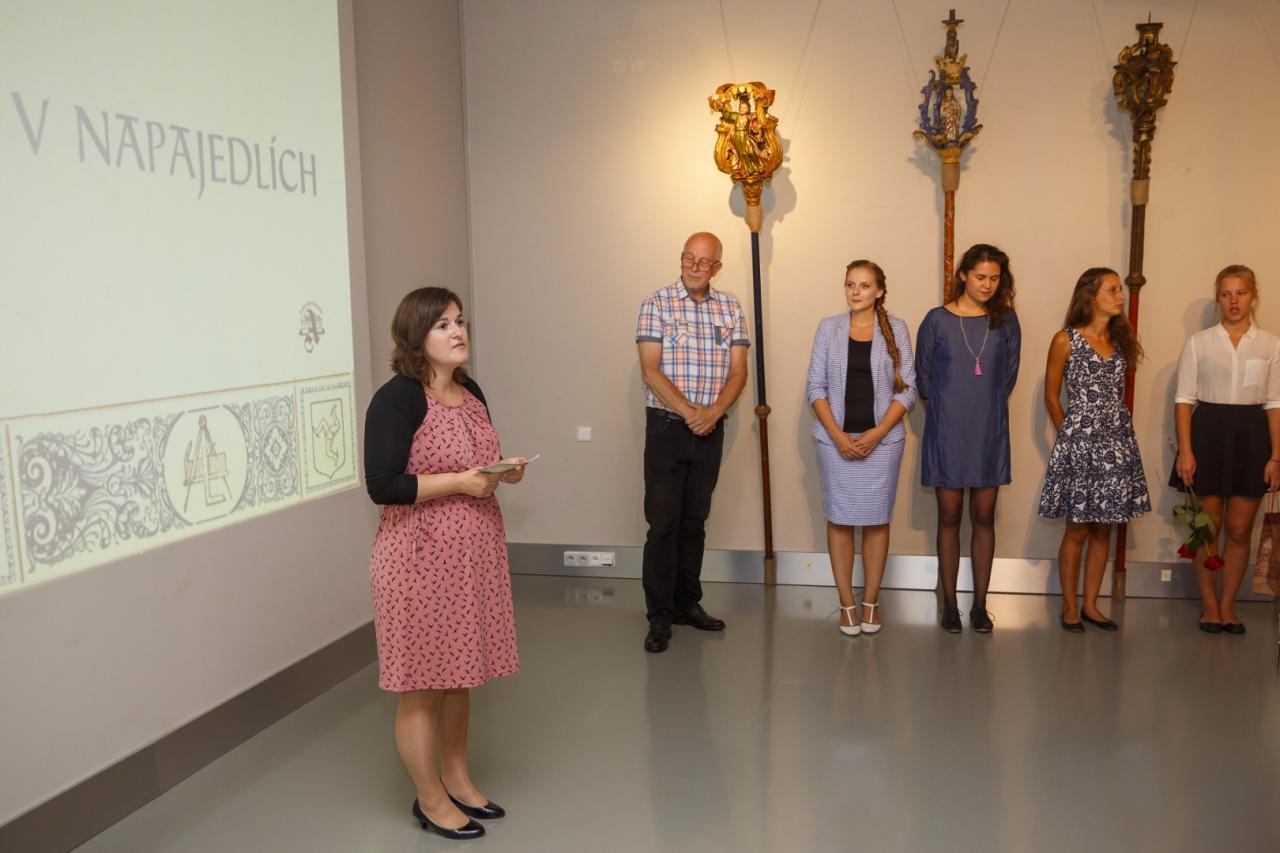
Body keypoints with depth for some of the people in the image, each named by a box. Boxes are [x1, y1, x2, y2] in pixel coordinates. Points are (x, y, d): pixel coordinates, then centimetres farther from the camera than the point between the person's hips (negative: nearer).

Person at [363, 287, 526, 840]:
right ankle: (430, 799, 22)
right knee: (423, 684, 4)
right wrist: (461, 482, -21)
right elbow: (382, 486, -21)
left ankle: (457, 779, 34)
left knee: (460, 674, 17)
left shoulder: (470, 391, 9)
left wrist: (503, 472, 1)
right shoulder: (397, 399, -15)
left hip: (474, 552, 7)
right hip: (421, 557, -7)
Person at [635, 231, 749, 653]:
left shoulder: (730, 308, 8)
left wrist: (714, 412, -13)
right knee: (662, 521, -3)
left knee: (695, 520, 12)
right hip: (667, 426, -3)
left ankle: (687, 603, 23)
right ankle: (659, 616, 5)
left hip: (710, 429, 4)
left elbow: (738, 370, 3)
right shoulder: (656, 303, -3)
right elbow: (650, 371, -9)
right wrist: (688, 412, -17)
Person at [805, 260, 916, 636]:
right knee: (839, 519, 3)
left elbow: (907, 388, 0)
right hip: (836, 439, 0)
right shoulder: (829, 327, 4)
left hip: (883, 439, 0)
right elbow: (815, 386, 1)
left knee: (876, 519, 5)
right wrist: (838, 435, -10)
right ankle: (847, 603, 13)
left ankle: (871, 601, 18)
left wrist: (877, 433, -11)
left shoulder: (896, 329, 3)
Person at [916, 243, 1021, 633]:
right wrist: (941, 411, 7)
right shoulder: (937, 320, -3)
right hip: (947, 432, -1)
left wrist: (988, 407, 10)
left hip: (989, 433, 2)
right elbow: (922, 375, 4)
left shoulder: (1006, 321, 2)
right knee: (950, 517, 6)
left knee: (984, 517, 7)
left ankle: (980, 605, 17)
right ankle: (949, 605, 15)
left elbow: (1009, 373, 11)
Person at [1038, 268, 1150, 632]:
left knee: (1103, 530, 8)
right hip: (1079, 442, -5)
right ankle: (1069, 608, 13)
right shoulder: (1065, 340, -4)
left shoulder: (1122, 340, 10)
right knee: (1077, 530, 1)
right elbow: (1052, 398, 1)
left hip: (1117, 442, 5)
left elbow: (1117, 393, 15)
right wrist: (1070, 435, 3)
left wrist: (1113, 428, 5)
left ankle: (1091, 605, 19)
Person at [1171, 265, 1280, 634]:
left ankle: (1227, 604, 20)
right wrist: (1185, 451, -8)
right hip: (1208, 432, -1)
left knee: (1239, 530, 6)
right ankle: (1209, 604, 19)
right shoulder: (1198, 343, 1)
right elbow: (1184, 399, -1)